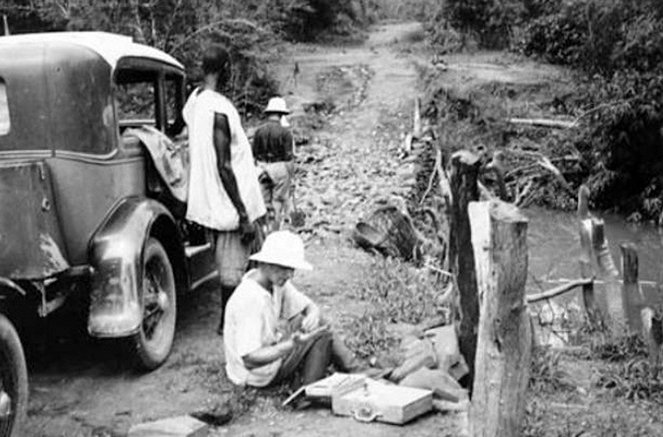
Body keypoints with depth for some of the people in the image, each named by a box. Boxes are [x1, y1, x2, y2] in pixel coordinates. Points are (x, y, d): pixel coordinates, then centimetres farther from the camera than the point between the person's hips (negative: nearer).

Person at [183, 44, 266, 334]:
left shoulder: (194, 100, 6)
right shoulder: (219, 109, -22)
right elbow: (224, 168, -24)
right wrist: (244, 215, -20)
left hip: (208, 199, 10)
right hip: (231, 202, -10)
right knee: (233, 267, 3)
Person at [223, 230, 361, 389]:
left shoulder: (277, 281, -4)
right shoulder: (248, 300, -32)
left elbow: (311, 306, 2)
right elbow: (250, 359, -34)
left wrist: (312, 315, -24)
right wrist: (292, 345, -43)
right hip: (257, 374, -9)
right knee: (322, 333, -13)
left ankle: (357, 374, 11)